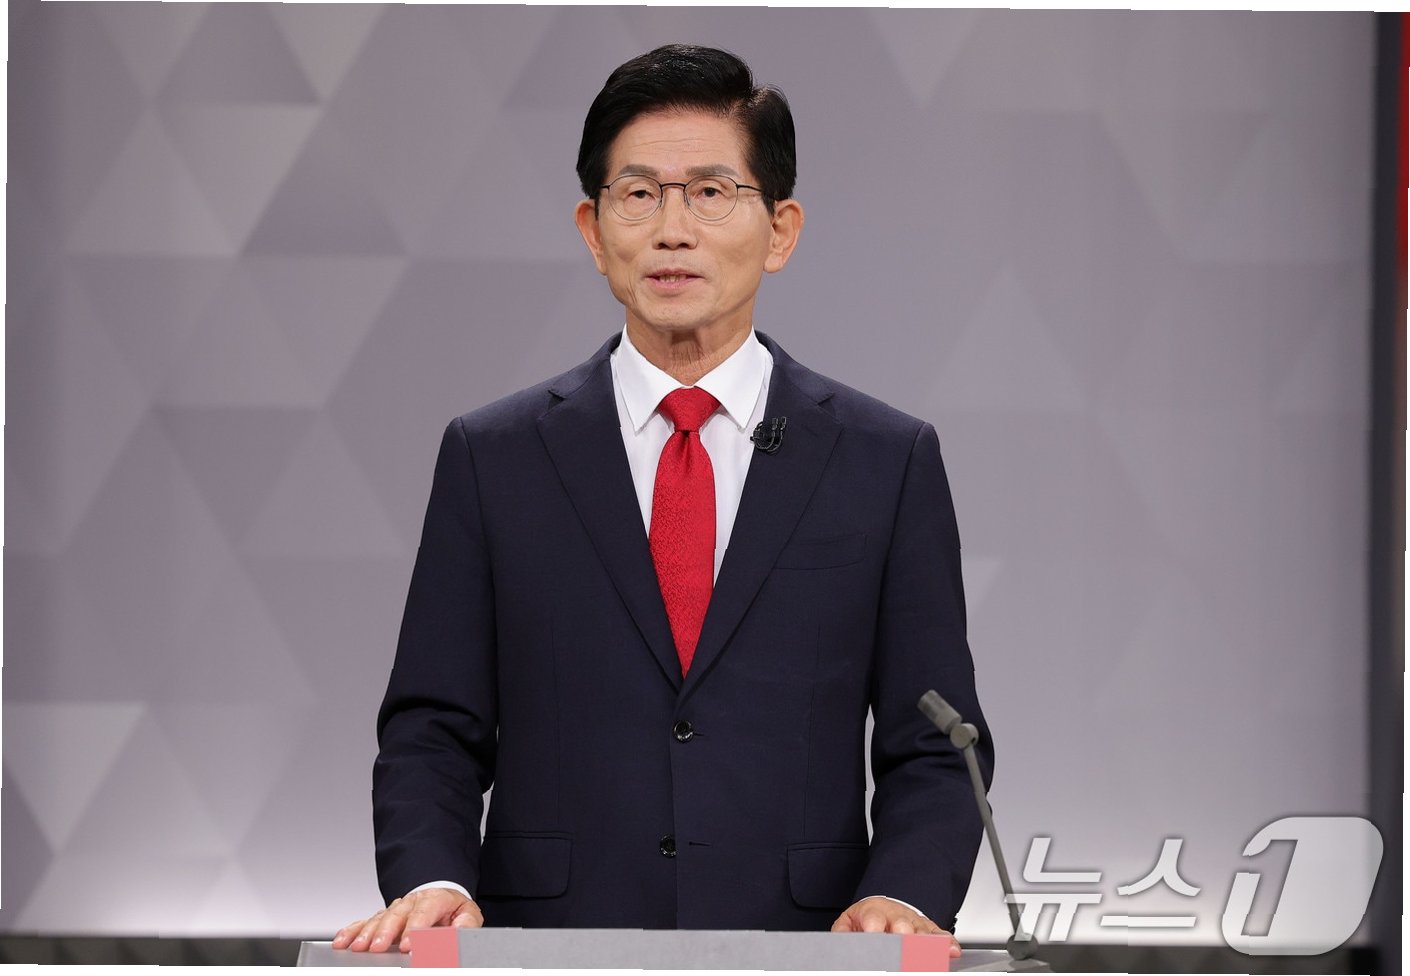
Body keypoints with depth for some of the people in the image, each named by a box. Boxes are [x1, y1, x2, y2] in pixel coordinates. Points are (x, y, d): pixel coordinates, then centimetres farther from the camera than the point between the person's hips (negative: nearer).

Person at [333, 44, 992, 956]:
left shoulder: (889, 461, 11)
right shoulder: (491, 459, 12)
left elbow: (935, 751, 10)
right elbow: (431, 736, 11)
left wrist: (899, 898, -8)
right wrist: (433, 882, -8)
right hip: (549, 964, 0)